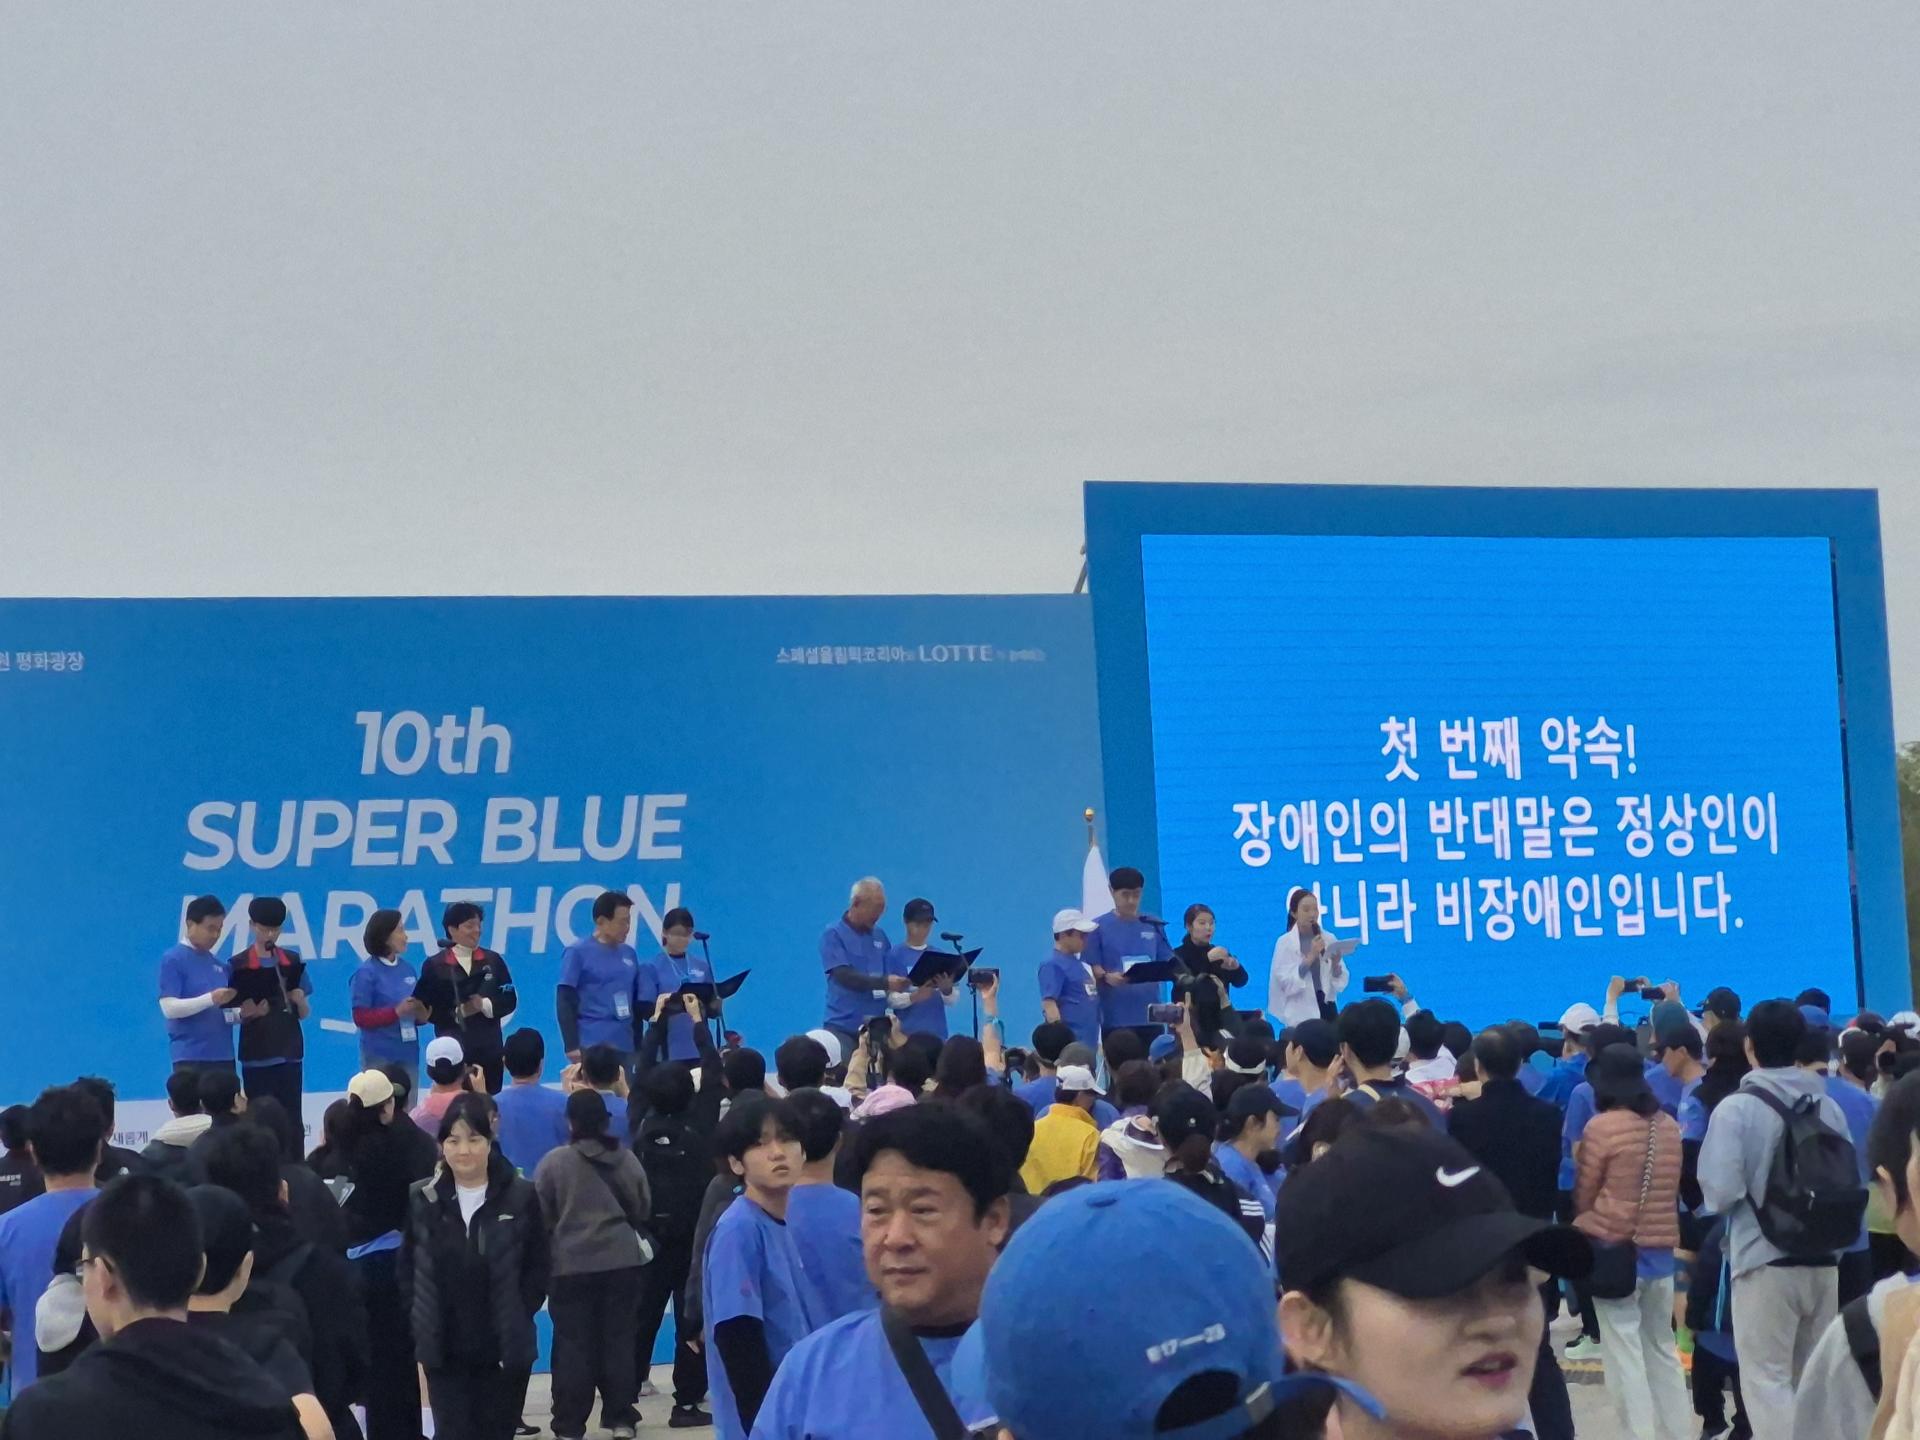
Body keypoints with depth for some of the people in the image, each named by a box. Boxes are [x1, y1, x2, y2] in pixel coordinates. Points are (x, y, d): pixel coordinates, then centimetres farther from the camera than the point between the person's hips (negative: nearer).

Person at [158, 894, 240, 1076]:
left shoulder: (220, 965, 15)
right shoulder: (173, 960, -5)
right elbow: (169, 1008, -14)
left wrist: (243, 1013, -3)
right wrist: (211, 999, -24)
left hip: (223, 1056, 7)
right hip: (190, 1058, -7)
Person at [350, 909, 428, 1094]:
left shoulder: (408, 968, 9)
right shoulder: (366, 973, -7)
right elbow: (361, 1018, -10)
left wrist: (421, 1014, -5)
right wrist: (396, 1012, -19)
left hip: (408, 1054, 6)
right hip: (379, 1056, -6)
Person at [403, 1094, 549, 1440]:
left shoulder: (520, 1197, -4)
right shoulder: (423, 1199, 2)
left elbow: (538, 1268, -1)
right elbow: (407, 1268, 7)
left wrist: (515, 1319, -8)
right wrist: (420, 1323, -2)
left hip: (505, 1348, -1)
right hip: (443, 1348, 1)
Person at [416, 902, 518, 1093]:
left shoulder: (493, 960, 8)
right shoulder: (435, 966, -1)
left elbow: (510, 1000, 5)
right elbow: (427, 1010, -3)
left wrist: (486, 1005, -12)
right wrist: (458, 1012, -15)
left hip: (489, 1050, 3)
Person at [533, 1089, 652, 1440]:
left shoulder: (555, 1162, -9)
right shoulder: (627, 1159, 1)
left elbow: (541, 1215, -2)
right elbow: (643, 1209, 11)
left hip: (570, 1265, -2)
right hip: (622, 1262, 2)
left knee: (573, 1344, 3)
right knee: (620, 1339, 10)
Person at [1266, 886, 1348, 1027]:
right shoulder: (1285, 942, -2)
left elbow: (1340, 981, 6)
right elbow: (1286, 982, -12)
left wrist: (1335, 964, -13)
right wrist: (1310, 957, -20)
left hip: (1325, 1006, 3)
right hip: (1301, 1012, -3)